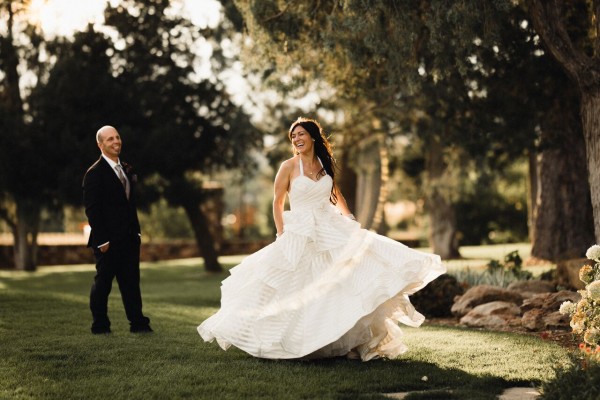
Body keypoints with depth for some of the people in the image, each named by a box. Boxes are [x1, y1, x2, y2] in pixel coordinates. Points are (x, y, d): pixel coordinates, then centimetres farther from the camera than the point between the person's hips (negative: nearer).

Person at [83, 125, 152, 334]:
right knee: (103, 282, 3)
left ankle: (138, 323, 9)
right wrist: (101, 240, -16)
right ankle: (100, 325, 12)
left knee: (131, 281, 7)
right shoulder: (95, 173, -9)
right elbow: (91, 209, -12)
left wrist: (136, 231, 12)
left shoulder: (126, 170, 14)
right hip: (108, 240, -7)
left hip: (129, 238, 7)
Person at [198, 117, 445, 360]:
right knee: (297, 292, 0)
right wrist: (281, 234, -5)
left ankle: (357, 340, -4)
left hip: (330, 230, 3)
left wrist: (350, 221, 10)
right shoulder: (289, 167, -4)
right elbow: (277, 203, 2)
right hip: (299, 235, -3)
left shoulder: (326, 164, 8)